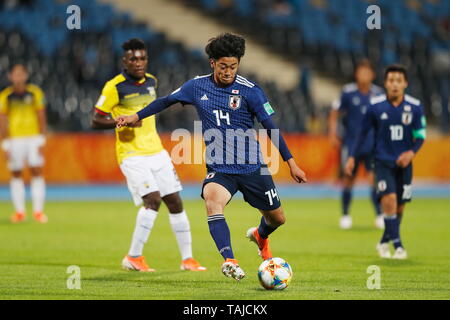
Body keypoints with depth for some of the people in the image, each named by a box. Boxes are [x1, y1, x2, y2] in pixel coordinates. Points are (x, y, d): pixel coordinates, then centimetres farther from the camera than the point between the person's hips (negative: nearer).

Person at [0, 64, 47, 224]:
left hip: (33, 138, 0)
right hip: (14, 139, 0)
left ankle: (38, 211, -4)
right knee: (16, 174, 2)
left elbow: (41, 117, 4)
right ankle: (19, 211, 9)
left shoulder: (35, 93, 2)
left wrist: (41, 141, -2)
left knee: (37, 172, -6)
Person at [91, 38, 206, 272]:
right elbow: (96, 121, -11)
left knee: (175, 202, 4)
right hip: (132, 155, -7)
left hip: (156, 152, 7)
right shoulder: (115, 87, -11)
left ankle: (187, 259, 12)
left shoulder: (151, 82, 9)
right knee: (152, 199, -21)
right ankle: (133, 257, -10)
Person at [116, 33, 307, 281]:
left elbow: (271, 128, -3)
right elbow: (166, 101, 17)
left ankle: (260, 236, 50)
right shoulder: (197, 86, 0)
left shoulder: (250, 91, -8)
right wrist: (136, 116, 20)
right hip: (219, 168, 0)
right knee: (212, 201, -34)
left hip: (252, 167, 0)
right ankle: (229, 261, -42)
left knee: (277, 218, 12)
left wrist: (291, 163, -4)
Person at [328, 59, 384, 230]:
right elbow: (334, 113, 3)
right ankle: (345, 215, 20)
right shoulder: (348, 92, -5)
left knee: (374, 177, -11)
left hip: (372, 145, 1)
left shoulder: (378, 93, 3)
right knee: (348, 179, 4)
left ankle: (380, 216, -3)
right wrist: (333, 133, -6)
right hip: (350, 144, -1)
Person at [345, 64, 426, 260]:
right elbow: (363, 132, 3)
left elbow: (420, 135, 2)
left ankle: (384, 242, 29)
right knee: (389, 199, -20)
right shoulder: (375, 106, -7)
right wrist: (352, 157, 0)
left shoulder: (414, 107, -5)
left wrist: (412, 152, -17)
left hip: (403, 163, 2)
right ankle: (398, 245, -17)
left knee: (399, 206, 7)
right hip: (383, 161, -2)